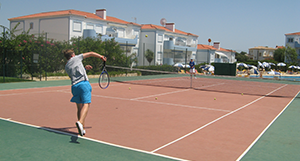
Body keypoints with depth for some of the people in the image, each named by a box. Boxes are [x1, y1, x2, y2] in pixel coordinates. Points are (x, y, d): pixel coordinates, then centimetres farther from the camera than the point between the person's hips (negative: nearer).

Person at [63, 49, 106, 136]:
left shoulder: (66, 67, 22)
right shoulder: (76, 58, 12)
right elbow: (90, 53, 19)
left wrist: (84, 68, 31)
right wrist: (101, 56, 30)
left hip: (74, 86, 5)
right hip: (84, 83, -5)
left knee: (79, 107, 11)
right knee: (86, 104, -14)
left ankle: (82, 129, 11)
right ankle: (80, 122, -38)